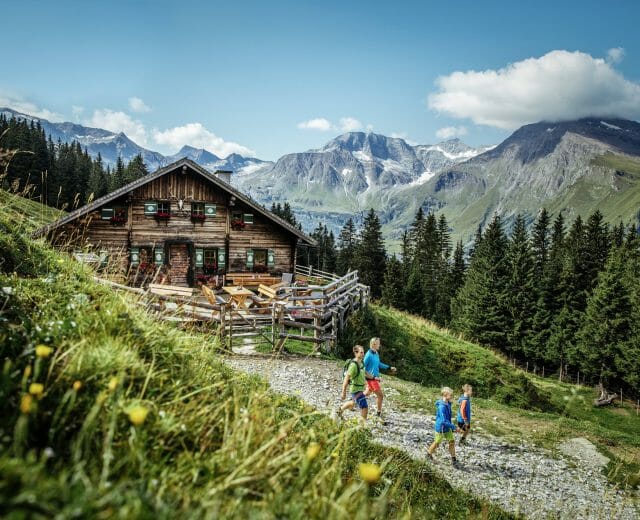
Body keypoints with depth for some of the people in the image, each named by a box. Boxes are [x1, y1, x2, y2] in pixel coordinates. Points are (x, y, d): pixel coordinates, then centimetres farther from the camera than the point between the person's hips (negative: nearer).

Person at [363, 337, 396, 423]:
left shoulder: (376, 353, 5)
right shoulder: (369, 355, -22)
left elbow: (379, 364, 20)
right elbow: (363, 367, -18)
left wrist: (390, 367, 15)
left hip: (375, 377, 9)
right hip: (371, 378, -9)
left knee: (367, 393, 24)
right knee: (380, 395, -5)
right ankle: (379, 413, 9)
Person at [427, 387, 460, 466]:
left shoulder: (448, 404, -3)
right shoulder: (442, 406, -31)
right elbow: (444, 421, -34)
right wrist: (454, 427, -32)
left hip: (447, 428, 7)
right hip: (440, 428, -7)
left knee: (452, 441, 6)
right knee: (437, 443, 11)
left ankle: (453, 458, 16)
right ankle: (429, 453, 34)